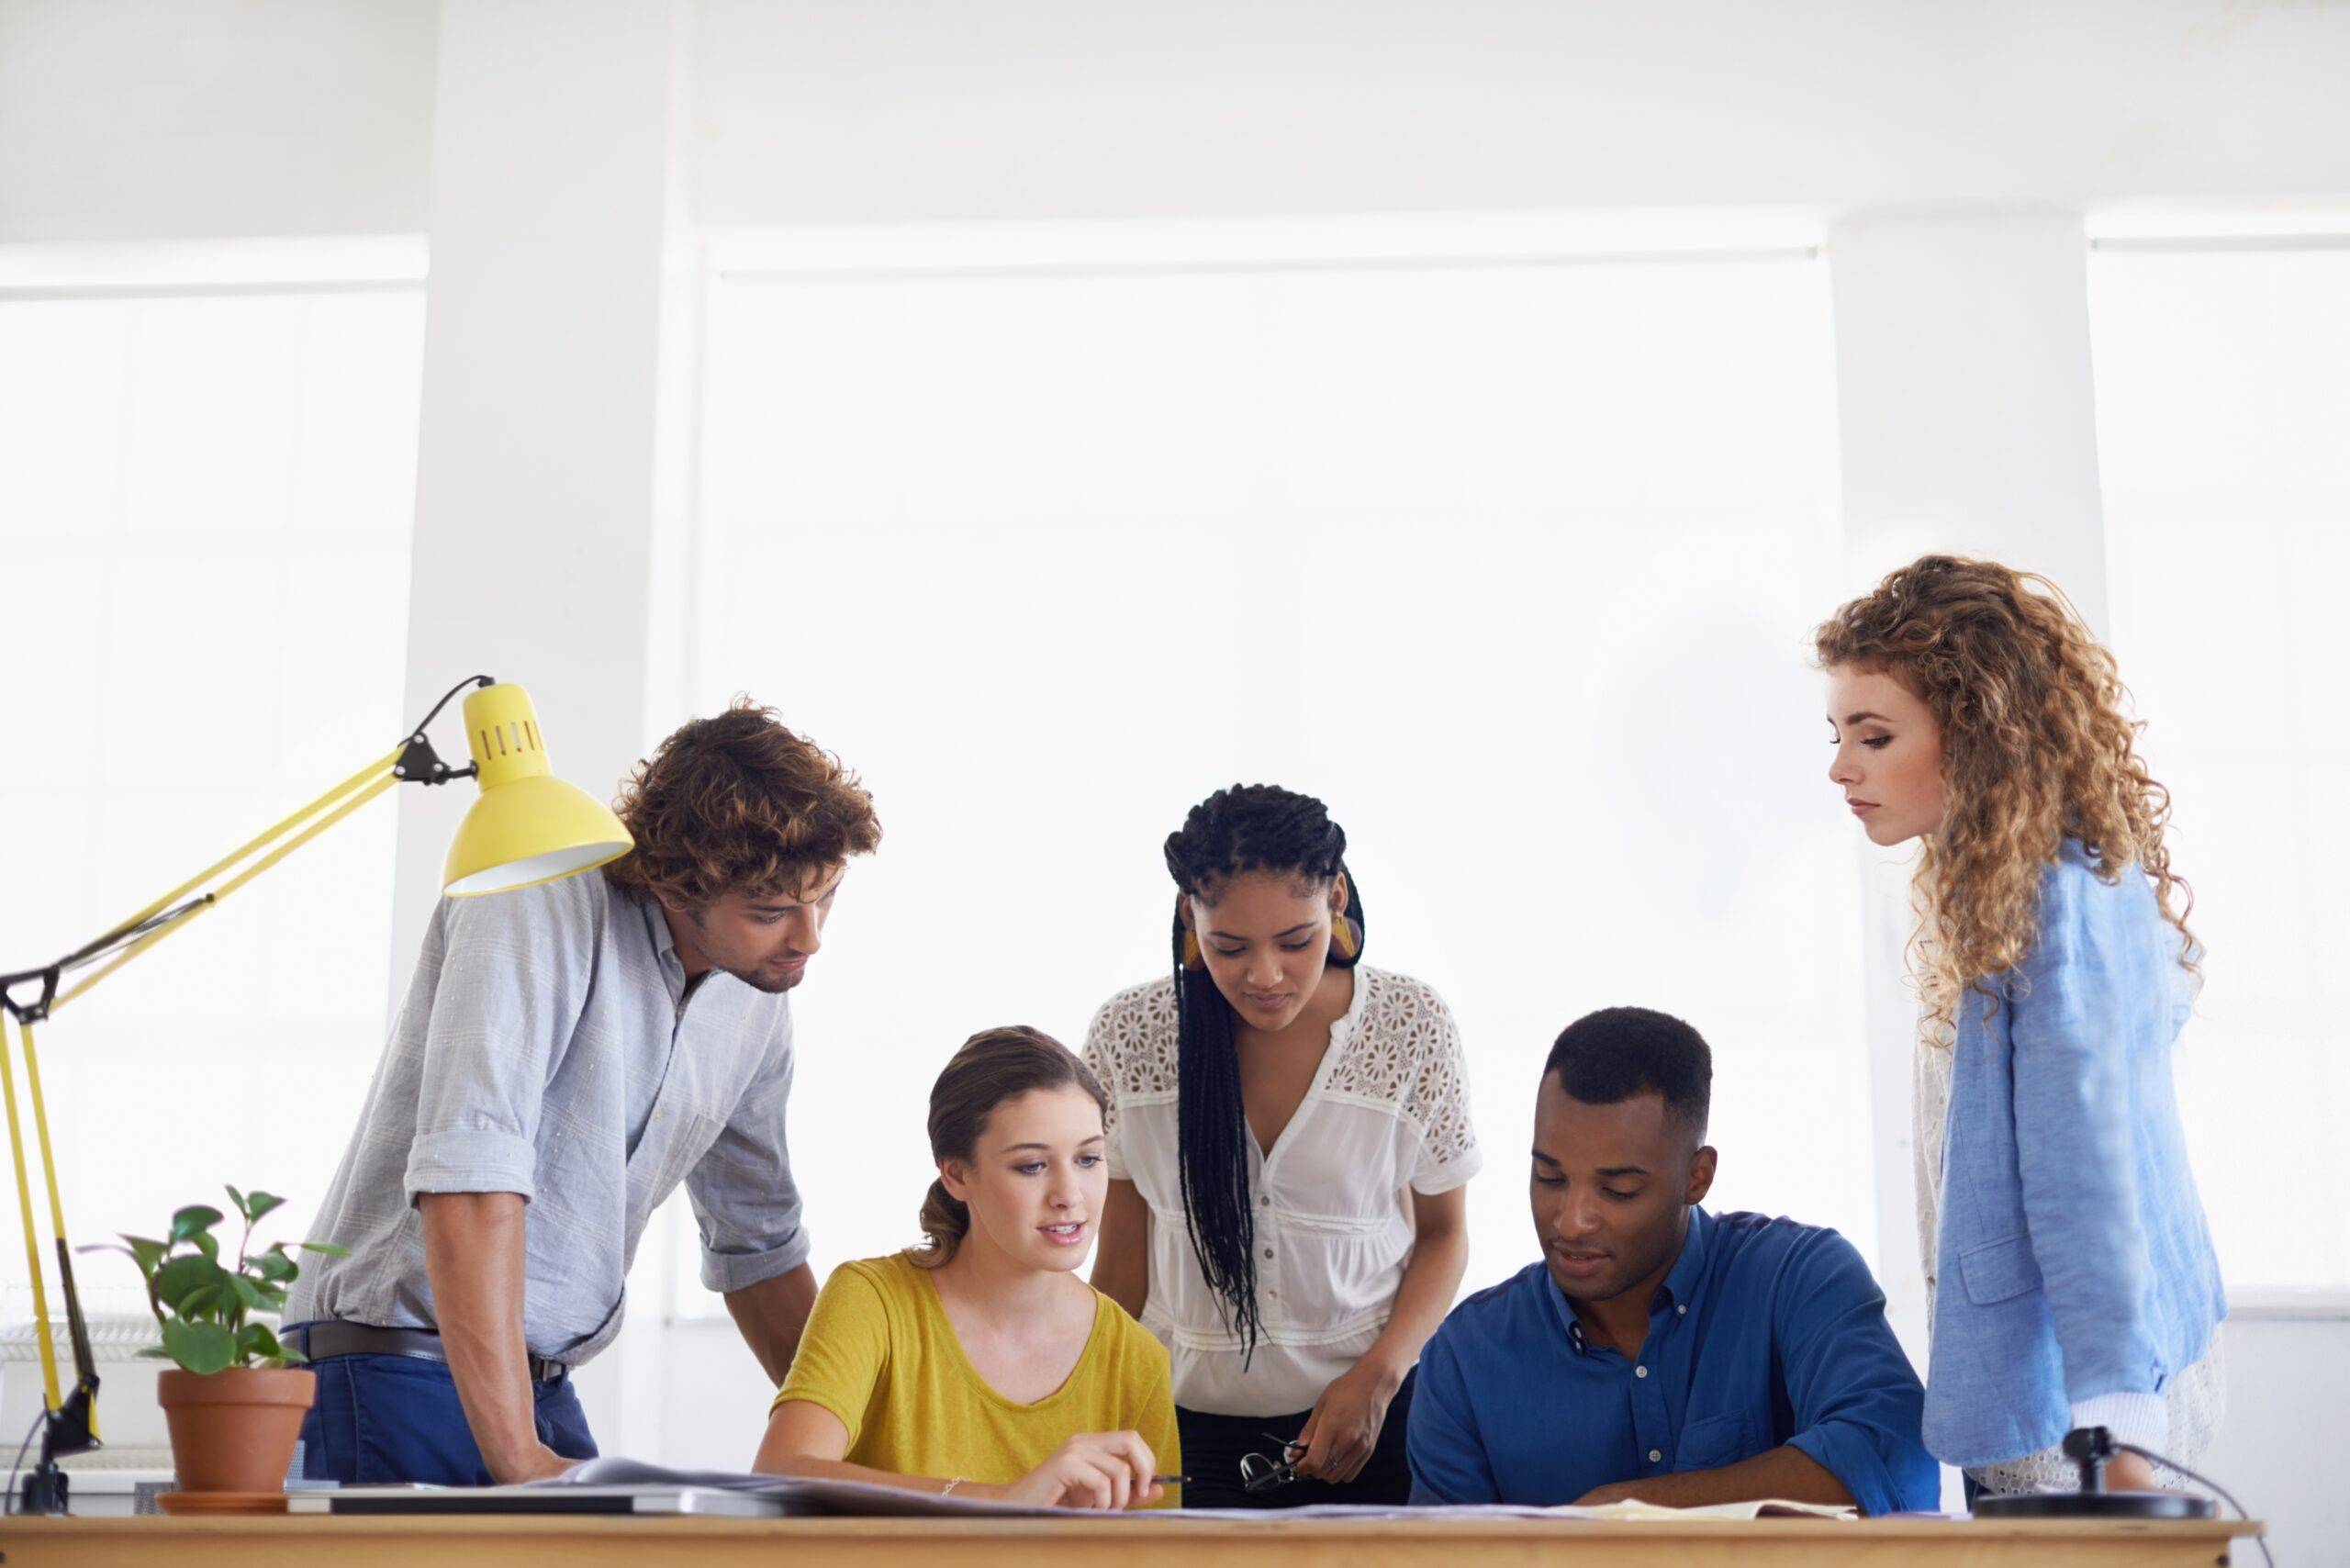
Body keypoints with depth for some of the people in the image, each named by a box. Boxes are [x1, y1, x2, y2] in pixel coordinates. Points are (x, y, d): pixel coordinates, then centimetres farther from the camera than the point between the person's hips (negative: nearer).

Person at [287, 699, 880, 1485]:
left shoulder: (759, 995, 5)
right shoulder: (543, 903, -17)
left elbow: (757, 1246, 17)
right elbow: (468, 1175, -27)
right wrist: (516, 1457, -30)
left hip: (543, 1384, 6)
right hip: (398, 1361, -6)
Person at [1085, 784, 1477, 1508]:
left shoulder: (1413, 1027, -8)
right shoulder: (1128, 1035, -7)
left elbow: (1444, 1233, 2)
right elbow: (1123, 1253, 2)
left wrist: (1378, 1376, -11)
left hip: (1369, 1419, 0)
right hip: (1187, 1416, 1)